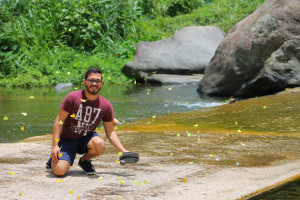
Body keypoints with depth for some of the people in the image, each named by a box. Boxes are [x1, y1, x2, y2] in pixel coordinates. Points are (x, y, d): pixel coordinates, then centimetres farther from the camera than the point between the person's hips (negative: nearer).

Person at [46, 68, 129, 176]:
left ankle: (84, 160, 1)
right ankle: (55, 159, 14)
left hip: (87, 139, 3)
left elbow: (110, 132, 2)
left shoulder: (106, 105, -6)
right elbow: (59, 121, -11)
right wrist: (55, 145, -19)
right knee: (59, 171, -25)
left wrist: (123, 151, -9)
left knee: (100, 144, -33)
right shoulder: (73, 97, -14)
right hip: (67, 139, -2)